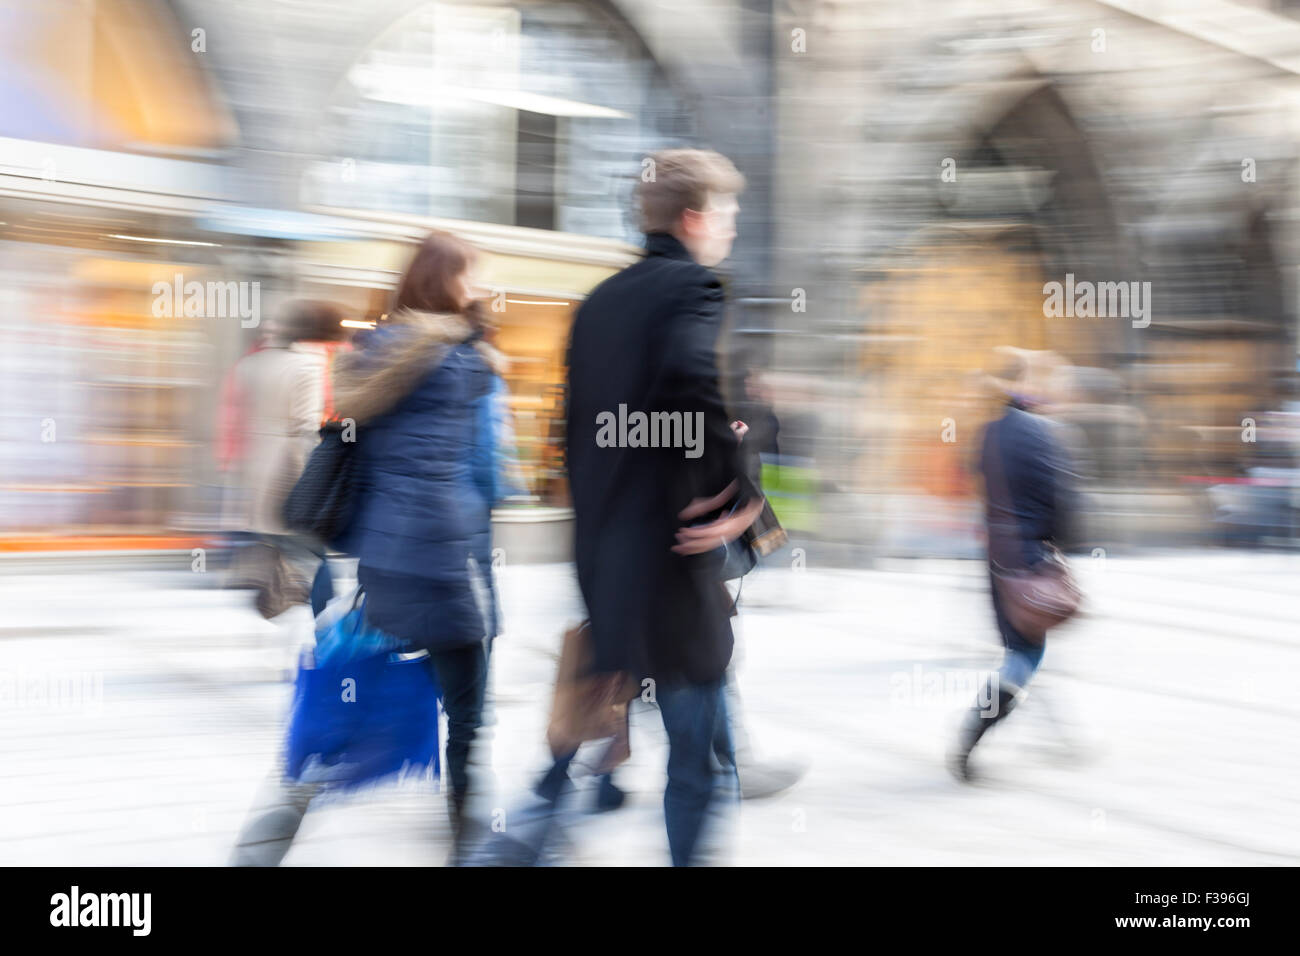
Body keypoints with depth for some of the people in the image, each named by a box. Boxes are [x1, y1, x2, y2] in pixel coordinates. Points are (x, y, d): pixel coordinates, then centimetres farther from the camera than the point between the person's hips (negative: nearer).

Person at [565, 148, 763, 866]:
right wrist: (744, 492, -20)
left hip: (603, 557, 8)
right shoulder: (695, 288, -12)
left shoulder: (600, 300, 13)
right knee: (702, 767, 3)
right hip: (674, 559, -8)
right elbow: (694, 380, -31)